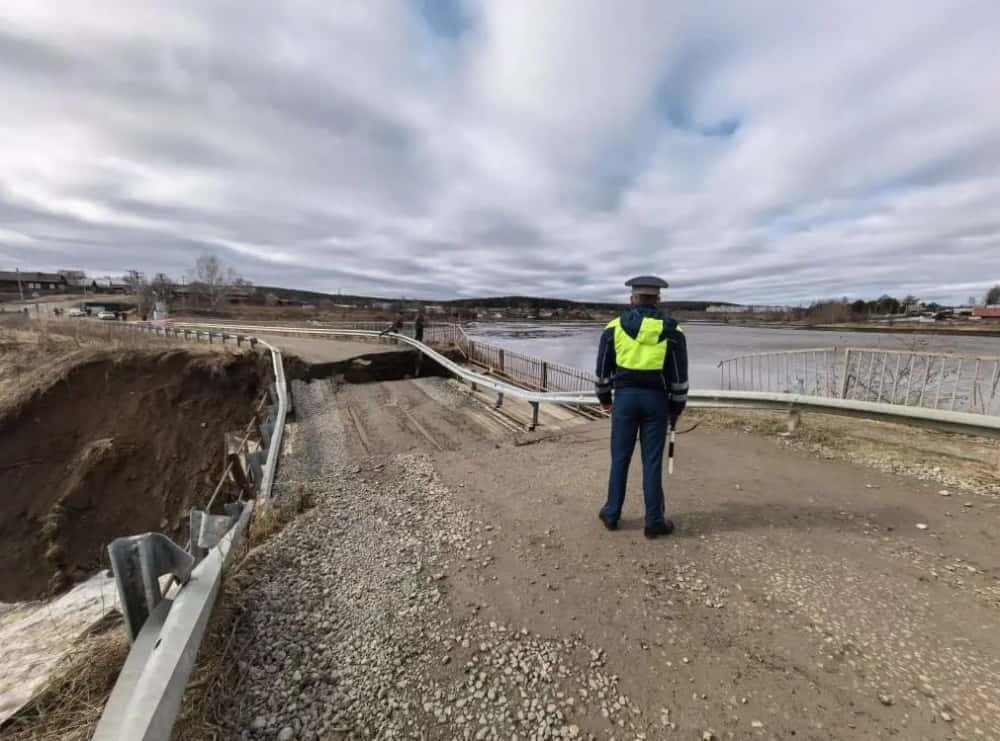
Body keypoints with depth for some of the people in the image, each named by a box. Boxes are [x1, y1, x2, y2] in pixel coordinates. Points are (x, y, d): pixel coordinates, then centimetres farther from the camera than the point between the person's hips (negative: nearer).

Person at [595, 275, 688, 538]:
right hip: (656, 399, 0)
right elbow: (679, 374, 3)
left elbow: (602, 368, 5)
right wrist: (677, 407, 13)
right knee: (652, 461, 7)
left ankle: (611, 514, 22)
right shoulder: (672, 330, 1)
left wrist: (604, 398, 18)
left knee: (620, 458, 10)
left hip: (625, 396, 0)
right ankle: (654, 522, 17)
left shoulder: (614, 327, 1)